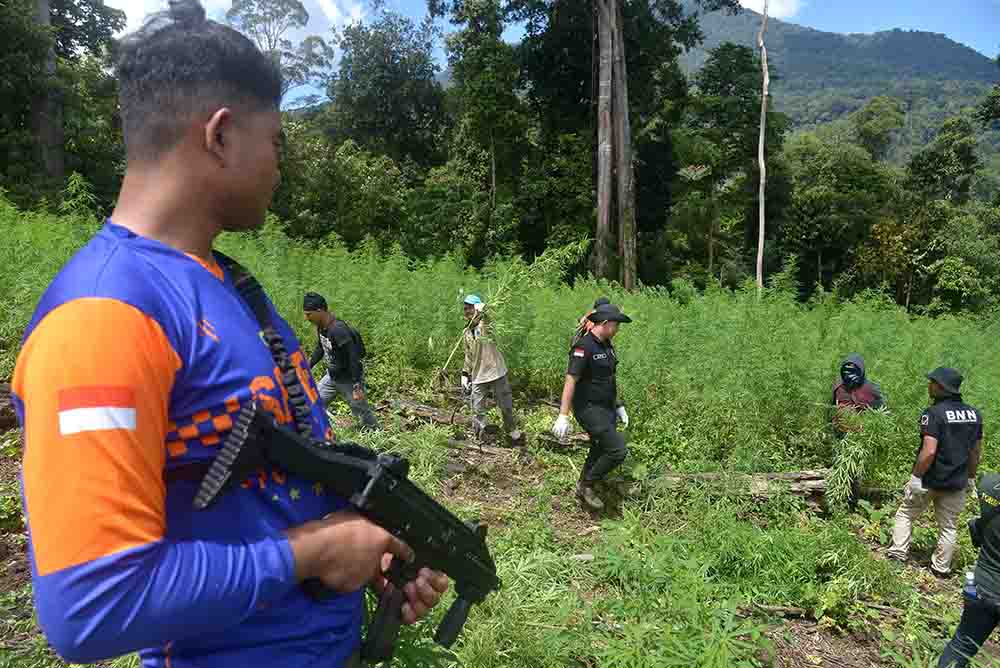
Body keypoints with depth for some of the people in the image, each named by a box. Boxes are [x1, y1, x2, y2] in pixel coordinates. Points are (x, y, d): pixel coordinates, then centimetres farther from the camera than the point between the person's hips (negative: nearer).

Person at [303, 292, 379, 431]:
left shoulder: (339, 330, -31)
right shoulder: (320, 327, -3)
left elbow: (353, 359, -30)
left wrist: (357, 387, -28)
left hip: (349, 379, -9)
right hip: (331, 377, 9)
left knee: (363, 414, 3)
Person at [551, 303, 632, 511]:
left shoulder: (607, 345, 9)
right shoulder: (584, 346, -19)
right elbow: (570, 380, -23)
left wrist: (618, 405, 21)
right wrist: (563, 416, -25)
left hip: (606, 408, 9)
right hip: (589, 409, -9)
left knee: (600, 453, 15)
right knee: (617, 451, -13)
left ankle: (583, 489, 34)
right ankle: (586, 485, 5)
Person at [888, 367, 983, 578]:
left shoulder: (934, 413, -20)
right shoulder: (974, 414, 2)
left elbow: (929, 451, -26)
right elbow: (976, 451, 10)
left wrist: (916, 476, -17)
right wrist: (970, 477, 20)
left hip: (929, 480, -5)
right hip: (956, 483, 5)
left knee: (905, 514, 14)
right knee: (949, 526, 16)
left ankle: (897, 555, 13)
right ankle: (941, 568, 24)